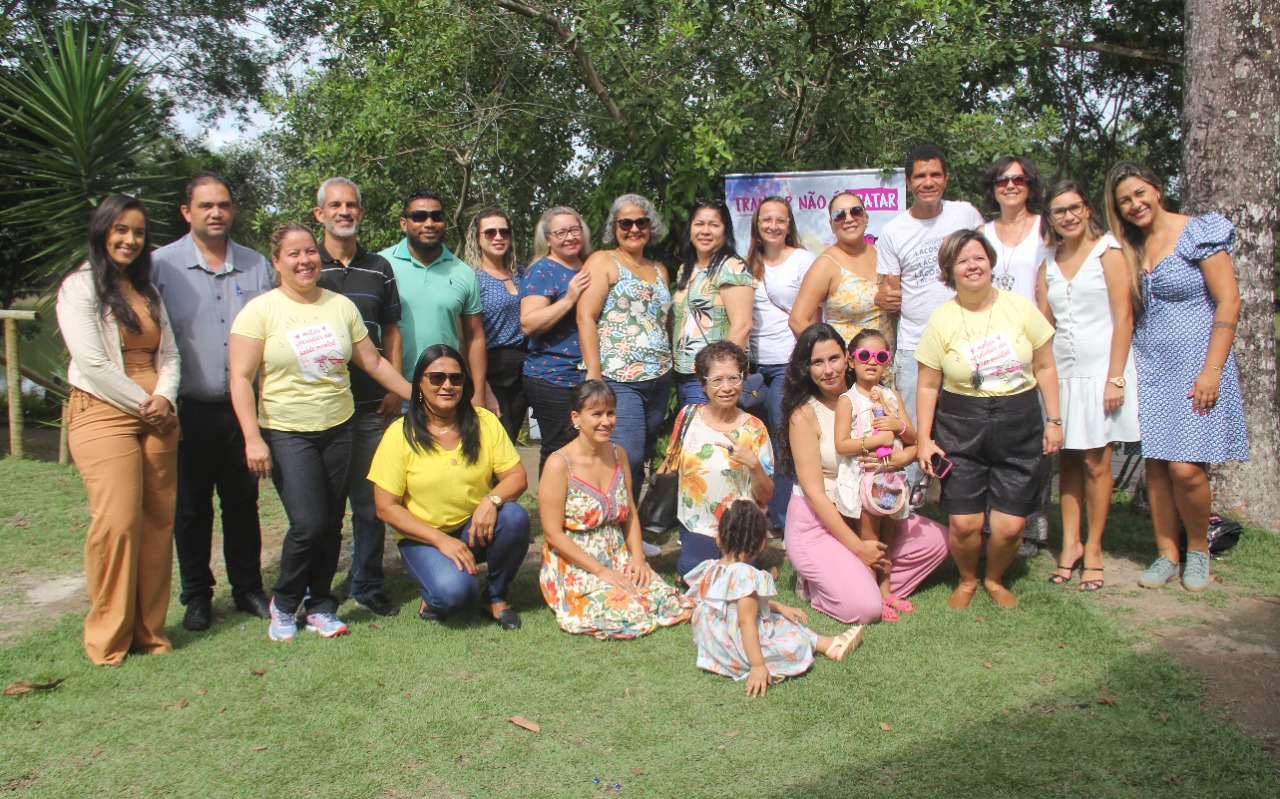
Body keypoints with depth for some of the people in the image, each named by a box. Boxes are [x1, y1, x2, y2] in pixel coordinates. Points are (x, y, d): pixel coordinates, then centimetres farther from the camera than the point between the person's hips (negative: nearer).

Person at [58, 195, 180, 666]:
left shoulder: (147, 291, 19)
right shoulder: (79, 287, -1)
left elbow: (169, 353, 13)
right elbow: (93, 362, -10)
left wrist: (164, 397, -5)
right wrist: (141, 404, -9)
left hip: (156, 419, 6)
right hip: (103, 415, -6)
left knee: (159, 522, 3)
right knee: (117, 523, -11)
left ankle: (149, 630, 12)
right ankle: (109, 640, 2)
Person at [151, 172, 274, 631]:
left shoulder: (256, 266, 7)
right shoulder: (161, 265, -1)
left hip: (243, 408, 2)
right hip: (191, 411, -2)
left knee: (243, 502, 11)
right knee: (191, 507, 8)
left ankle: (248, 588, 24)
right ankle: (196, 596, 21)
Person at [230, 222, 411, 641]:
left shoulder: (341, 306, 6)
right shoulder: (260, 310, -4)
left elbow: (374, 362, 13)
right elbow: (241, 378, -8)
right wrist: (252, 438, -15)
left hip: (338, 429, 4)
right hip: (286, 433, -4)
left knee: (332, 525, 6)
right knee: (308, 524, -12)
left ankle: (321, 606, 23)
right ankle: (284, 604, 12)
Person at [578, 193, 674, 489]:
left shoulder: (659, 270, 20)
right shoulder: (602, 261, 2)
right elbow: (585, 317, -8)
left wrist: (668, 367, 11)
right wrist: (594, 373, -16)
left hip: (658, 379, 6)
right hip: (618, 379, -6)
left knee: (643, 457, 9)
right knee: (627, 458, -16)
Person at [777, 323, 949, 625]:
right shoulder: (804, 415, -14)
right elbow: (814, 492, -15)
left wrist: (900, 458, -25)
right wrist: (857, 546, -16)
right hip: (815, 522, -6)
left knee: (939, 540, -4)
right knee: (864, 608, -18)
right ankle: (813, 583, 10)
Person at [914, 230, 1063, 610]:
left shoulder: (1021, 308, 1)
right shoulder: (941, 321, -1)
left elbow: (1044, 367, 7)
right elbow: (928, 386, 1)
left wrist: (1053, 420, 4)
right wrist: (924, 438, -4)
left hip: (1019, 428, 1)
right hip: (961, 431, -1)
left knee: (1010, 526, -3)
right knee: (964, 522, -6)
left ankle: (994, 579, 29)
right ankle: (966, 580, 25)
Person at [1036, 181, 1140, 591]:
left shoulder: (1107, 251, -3)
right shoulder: (1049, 261, 11)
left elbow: (1123, 316, -7)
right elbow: (1044, 322, 11)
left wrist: (1115, 377, -13)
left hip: (1101, 369, -4)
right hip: (1062, 371, 4)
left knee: (1095, 464, -1)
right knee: (1068, 461, 7)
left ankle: (1093, 550, 10)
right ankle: (1070, 543, 16)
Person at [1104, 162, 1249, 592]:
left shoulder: (1198, 233, -6)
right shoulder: (1130, 248, 11)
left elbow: (1229, 302, -9)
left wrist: (1212, 370, -15)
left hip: (1195, 363, -5)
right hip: (1150, 365, 5)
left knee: (1186, 468, -11)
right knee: (1155, 465, 3)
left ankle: (1198, 549, 13)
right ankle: (1166, 554, 16)